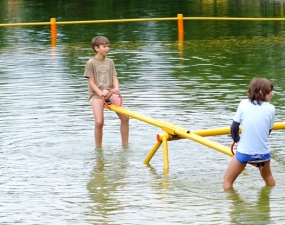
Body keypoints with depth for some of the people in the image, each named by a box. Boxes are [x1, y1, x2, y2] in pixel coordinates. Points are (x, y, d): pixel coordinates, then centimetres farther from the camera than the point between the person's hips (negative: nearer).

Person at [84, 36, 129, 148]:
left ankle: (125, 145, 5)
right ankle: (98, 148, -4)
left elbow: (114, 78, 7)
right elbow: (91, 82, -7)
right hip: (96, 94, -5)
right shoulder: (91, 63, -3)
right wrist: (100, 92, -22)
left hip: (110, 92, 5)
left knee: (125, 117, -9)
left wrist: (116, 88, -14)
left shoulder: (110, 62, 12)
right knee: (99, 122, -22)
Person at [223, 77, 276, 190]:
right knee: (268, 177, 31)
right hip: (264, 153, 2)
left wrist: (236, 139, 16)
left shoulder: (244, 104, -8)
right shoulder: (271, 109, -7)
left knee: (228, 180, 15)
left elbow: (234, 127, -5)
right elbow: (268, 130, 4)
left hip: (244, 152, -2)